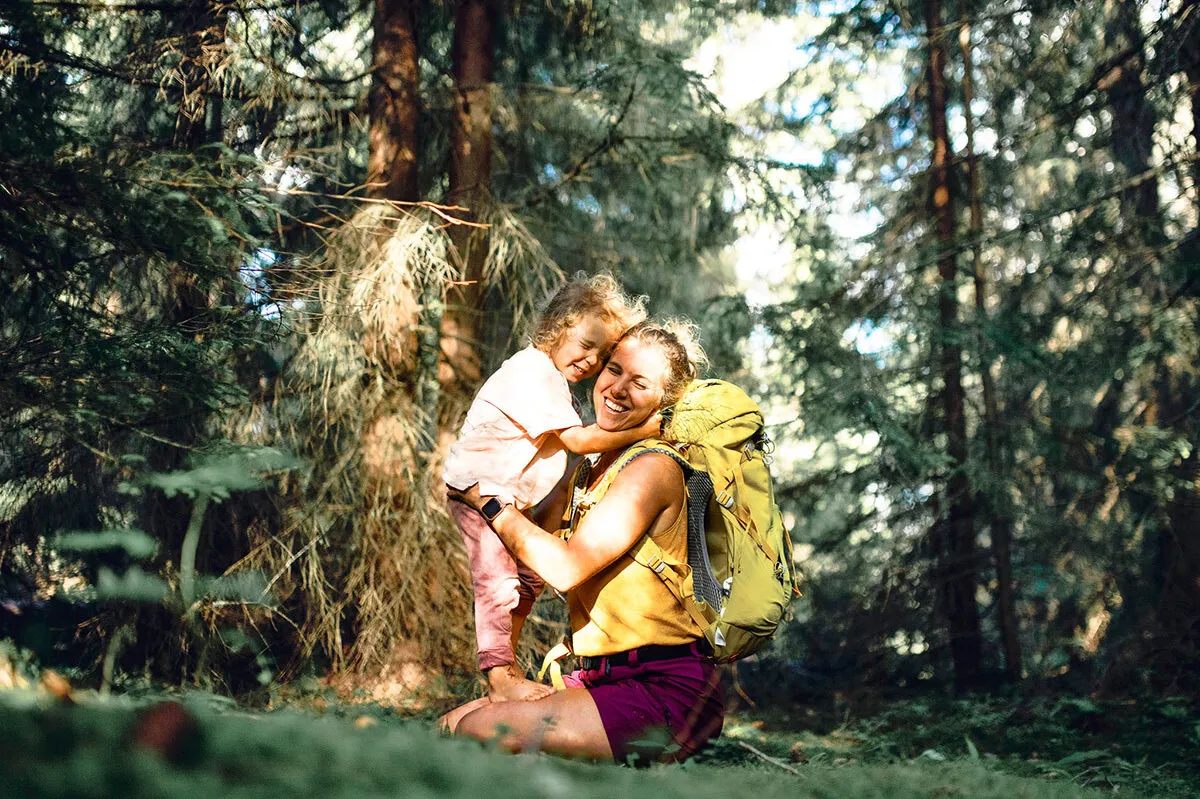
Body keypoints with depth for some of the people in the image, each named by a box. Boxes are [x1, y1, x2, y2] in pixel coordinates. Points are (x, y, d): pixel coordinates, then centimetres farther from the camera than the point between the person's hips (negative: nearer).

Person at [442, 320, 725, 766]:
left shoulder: (654, 468, -13)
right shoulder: (588, 469, 15)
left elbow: (566, 567, -18)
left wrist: (489, 501, -9)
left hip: (667, 694, -9)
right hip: (600, 677, 9)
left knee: (478, 731, -20)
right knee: (451, 724, 3)